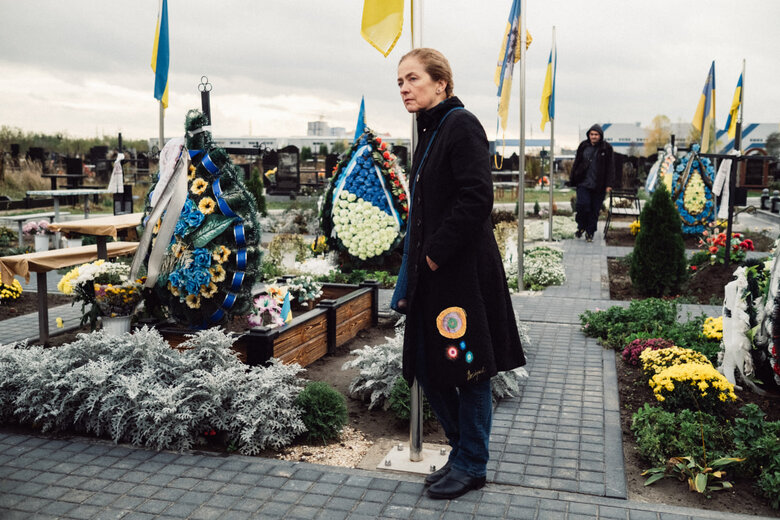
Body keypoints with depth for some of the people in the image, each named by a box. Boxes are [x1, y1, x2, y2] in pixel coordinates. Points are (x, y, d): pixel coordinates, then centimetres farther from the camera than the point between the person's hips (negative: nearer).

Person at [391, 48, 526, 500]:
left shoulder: (461, 124, -11)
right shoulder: (431, 131, 16)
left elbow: (477, 196, -22)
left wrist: (437, 252, -17)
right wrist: (417, 266, 13)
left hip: (465, 272, -9)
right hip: (434, 274, 9)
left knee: (469, 371, 4)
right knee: (428, 368, 14)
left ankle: (472, 465, 20)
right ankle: (464, 451, 31)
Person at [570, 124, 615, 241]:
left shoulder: (606, 148, 2)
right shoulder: (583, 146, 7)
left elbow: (610, 168, 1)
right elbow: (576, 163, 13)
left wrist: (609, 184, -6)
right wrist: (573, 180, 9)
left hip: (598, 186, -1)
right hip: (583, 183, 1)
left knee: (595, 210, 4)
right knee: (582, 204, -14)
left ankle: (590, 232, 18)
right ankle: (581, 227, 10)